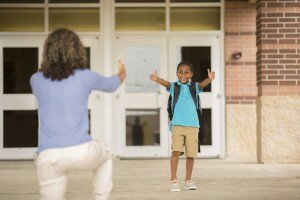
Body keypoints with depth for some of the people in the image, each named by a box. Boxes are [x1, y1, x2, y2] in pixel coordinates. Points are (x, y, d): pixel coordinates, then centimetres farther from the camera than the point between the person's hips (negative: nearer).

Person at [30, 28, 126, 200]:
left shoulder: (37, 80, 9)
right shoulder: (86, 77, 4)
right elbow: (112, 85, 27)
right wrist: (122, 74, 52)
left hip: (48, 157, 1)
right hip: (81, 152, 0)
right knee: (105, 155, 34)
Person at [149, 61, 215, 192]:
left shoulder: (194, 87, 7)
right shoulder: (174, 86, 5)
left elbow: (203, 84, -14)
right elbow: (166, 84, -16)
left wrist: (210, 79, -38)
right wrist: (156, 79, -39)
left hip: (192, 125, 1)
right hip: (177, 124, -1)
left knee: (191, 153, 3)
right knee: (176, 150, -14)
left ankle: (188, 180, 19)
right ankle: (174, 180, -8)